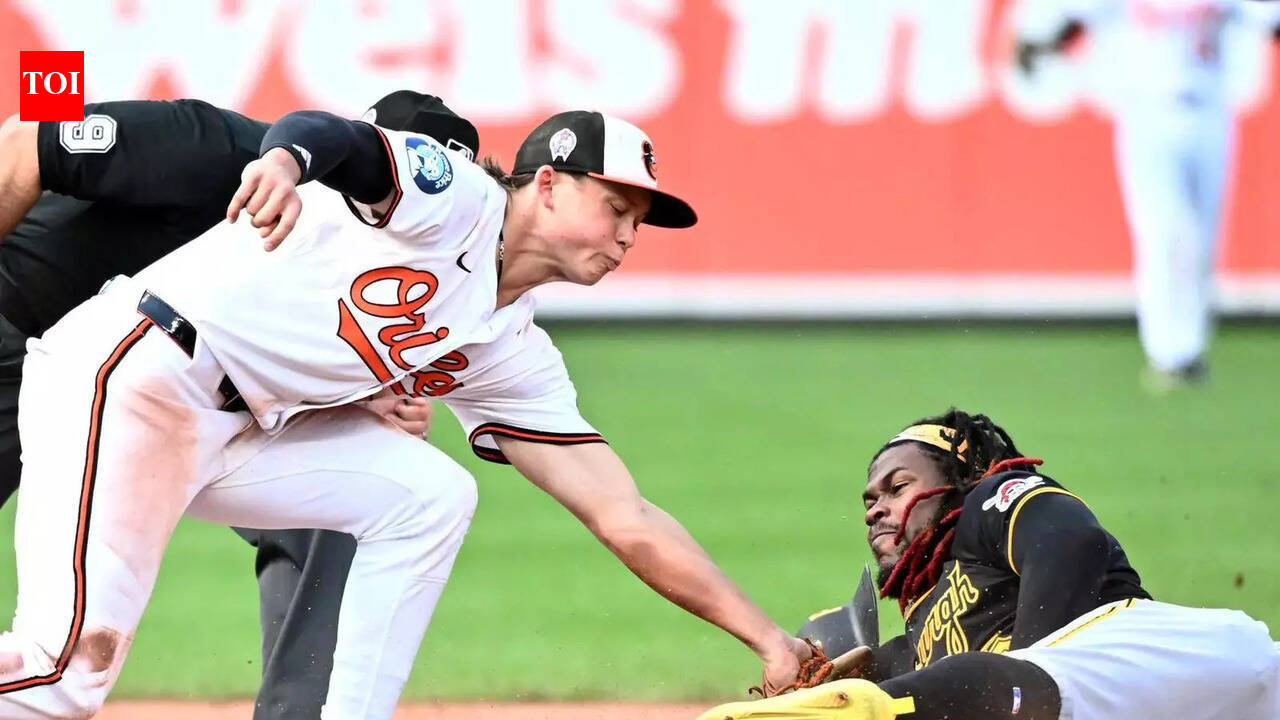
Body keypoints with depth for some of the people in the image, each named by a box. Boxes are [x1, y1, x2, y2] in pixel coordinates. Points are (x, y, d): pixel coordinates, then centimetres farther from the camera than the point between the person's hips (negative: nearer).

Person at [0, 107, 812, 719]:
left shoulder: (515, 360, 12)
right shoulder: (453, 196, -6)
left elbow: (627, 522, 12)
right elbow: (336, 140, -27)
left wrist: (769, 637, 7)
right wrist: (285, 158, -51)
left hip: (237, 434, 8)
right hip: (129, 367, -8)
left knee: (429, 494, -1)